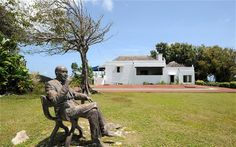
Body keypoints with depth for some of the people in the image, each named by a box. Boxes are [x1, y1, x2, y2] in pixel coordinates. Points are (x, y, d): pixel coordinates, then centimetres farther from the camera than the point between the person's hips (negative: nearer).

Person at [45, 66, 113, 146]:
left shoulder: (64, 83, 17)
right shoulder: (50, 84, -8)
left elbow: (74, 94, 25)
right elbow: (55, 100, -23)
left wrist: (85, 96, 9)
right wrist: (65, 86, -25)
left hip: (74, 106, 8)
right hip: (66, 111, -8)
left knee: (94, 108, -6)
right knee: (92, 111, -20)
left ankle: (102, 130, 8)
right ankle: (96, 140, -6)